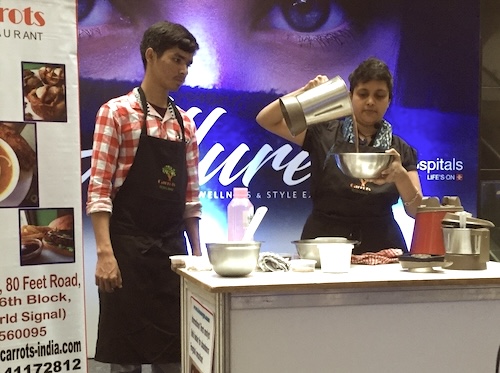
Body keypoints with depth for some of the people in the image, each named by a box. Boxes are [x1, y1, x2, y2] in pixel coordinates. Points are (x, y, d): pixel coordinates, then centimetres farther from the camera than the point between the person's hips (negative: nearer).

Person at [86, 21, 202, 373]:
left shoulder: (185, 124, 12)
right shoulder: (117, 112, -5)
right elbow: (99, 189, -11)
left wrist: (197, 251, 10)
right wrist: (104, 253, -18)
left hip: (172, 249, 5)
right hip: (128, 248, -5)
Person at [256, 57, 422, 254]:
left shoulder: (400, 151, 9)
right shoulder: (324, 133, 5)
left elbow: (418, 211, 2)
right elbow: (265, 119, 2)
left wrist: (400, 175, -17)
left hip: (380, 247, 1)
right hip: (323, 243, -1)